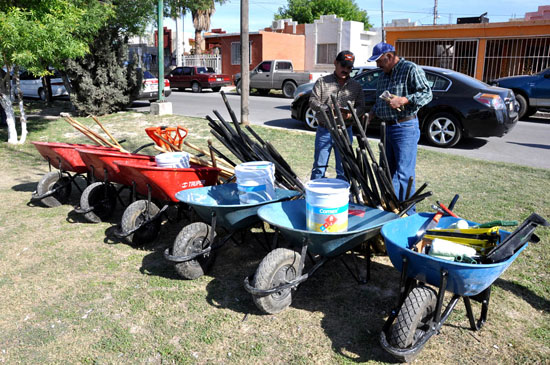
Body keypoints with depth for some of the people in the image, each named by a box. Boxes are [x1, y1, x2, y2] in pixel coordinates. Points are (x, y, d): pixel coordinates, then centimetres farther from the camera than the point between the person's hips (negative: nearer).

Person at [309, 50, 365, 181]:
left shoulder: (356, 86, 10)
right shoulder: (322, 82, 4)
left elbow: (361, 107, 6)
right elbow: (313, 101, -4)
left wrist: (350, 115, -17)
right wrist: (329, 109, -21)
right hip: (324, 131, -2)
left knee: (343, 169, 7)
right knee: (319, 167, 3)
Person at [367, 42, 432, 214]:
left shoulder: (411, 69, -7)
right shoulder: (383, 75, 18)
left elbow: (427, 93, -14)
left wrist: (403, 100, -24)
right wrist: (373, 112, 9)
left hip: (405, 128, -9)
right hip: (387, 127, 9)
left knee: (404, 173, -8)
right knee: (388, 170, 13)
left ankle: (408, 214, 2)